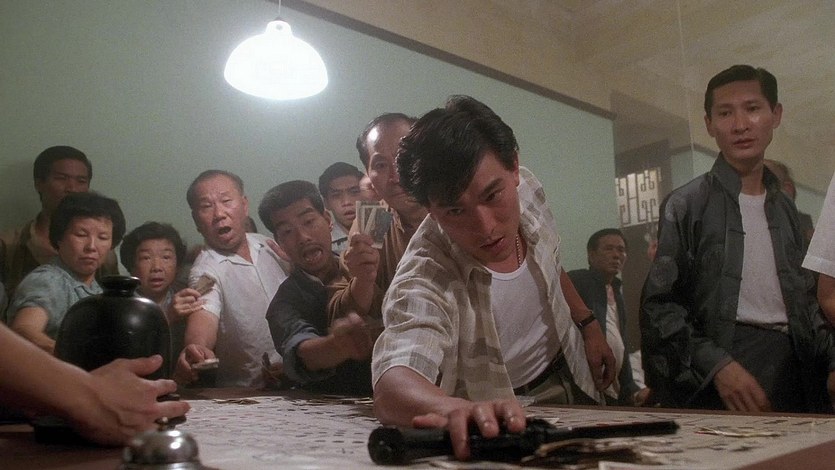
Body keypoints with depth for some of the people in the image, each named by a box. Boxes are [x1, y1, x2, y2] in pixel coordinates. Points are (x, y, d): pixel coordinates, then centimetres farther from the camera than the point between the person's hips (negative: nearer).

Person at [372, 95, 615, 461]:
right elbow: (391, 385, -54)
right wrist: (458, 410, -73)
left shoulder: (526, 189, -17)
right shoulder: (425, 281, -36)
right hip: (506, 417, -5)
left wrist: (588, 325, 9)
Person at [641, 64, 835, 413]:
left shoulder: (785, 208, 16)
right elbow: (659, 305, -8)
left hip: (792, 368, 5)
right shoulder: (686, 205, -1)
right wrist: (717, 364, -18)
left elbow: (804, 301, 21)